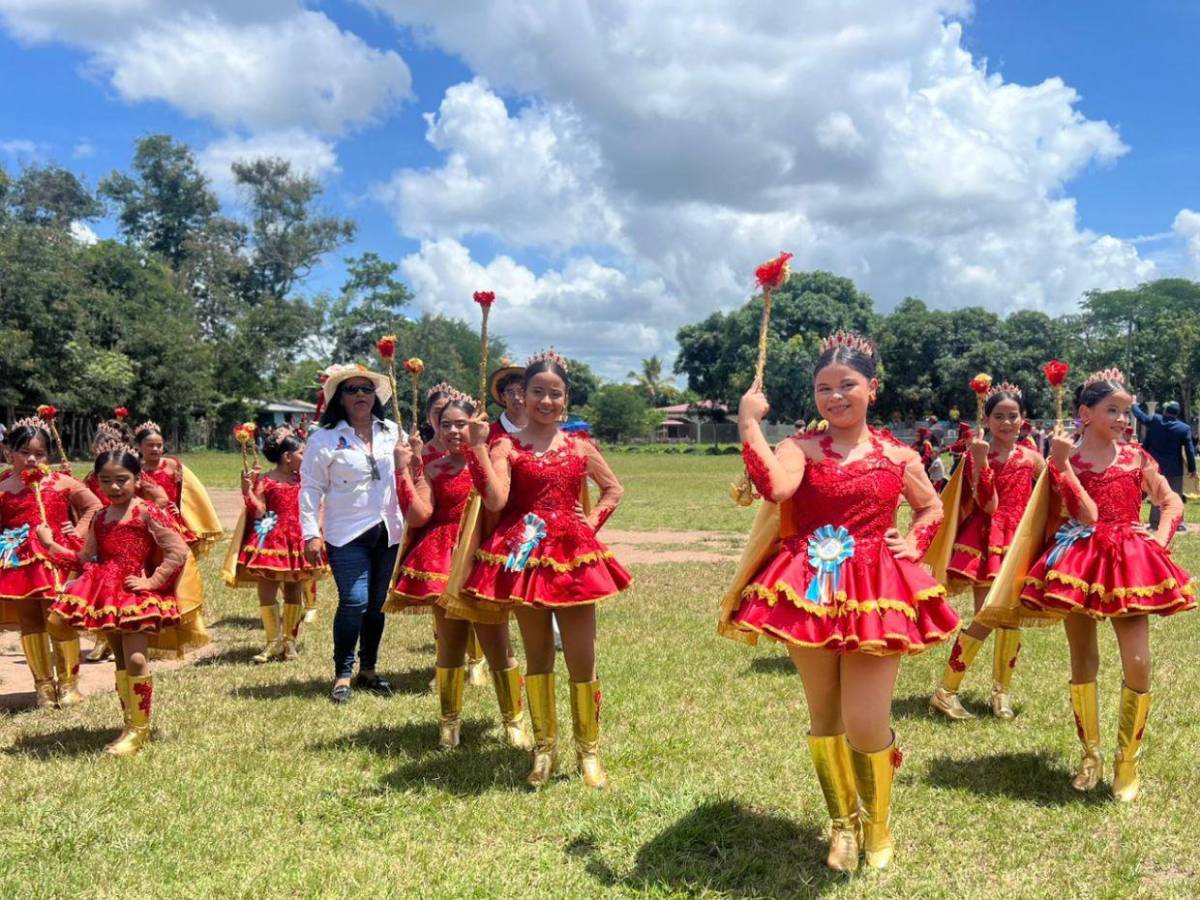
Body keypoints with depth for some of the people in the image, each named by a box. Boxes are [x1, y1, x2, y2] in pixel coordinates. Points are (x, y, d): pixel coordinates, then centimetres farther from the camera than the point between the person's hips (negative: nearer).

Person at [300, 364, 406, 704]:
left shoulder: (392, 432, 8)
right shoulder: (325, 438, -4)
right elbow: (310, 488, -3)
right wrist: (311, 534, -8)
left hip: (387, 531, 4)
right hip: (346, 534, -4)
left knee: (377, 603, 11)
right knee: (354, 602, -11)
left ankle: (367, 670, 25)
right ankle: (342, 675, 3)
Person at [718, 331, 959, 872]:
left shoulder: (898, 457, 5)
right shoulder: (801, 449, -2)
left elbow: (932, 508, 23)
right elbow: (774, 487, -25)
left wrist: (913, 543, 6)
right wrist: (749, 424, -21)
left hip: (876, 591, 0)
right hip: (810, 587, 0)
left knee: (866, 724, -4)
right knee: (824, 719, 13)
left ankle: (877, 827, 24)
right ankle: (842, 824, 35)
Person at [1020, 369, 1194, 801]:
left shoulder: (1136, 457, 7)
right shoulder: (1066, 462, -1)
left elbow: (1173, 503, 10)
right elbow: (1087, 516, -14)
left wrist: (1159, 542, -4)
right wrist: (1063, 465, -19)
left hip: (1130, 562, 1)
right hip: (1081, 561, -1)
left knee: (1138, 665, -7)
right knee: (1083, 661, 8)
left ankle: (1127, 763, 9)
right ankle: (1090, 754, 24)